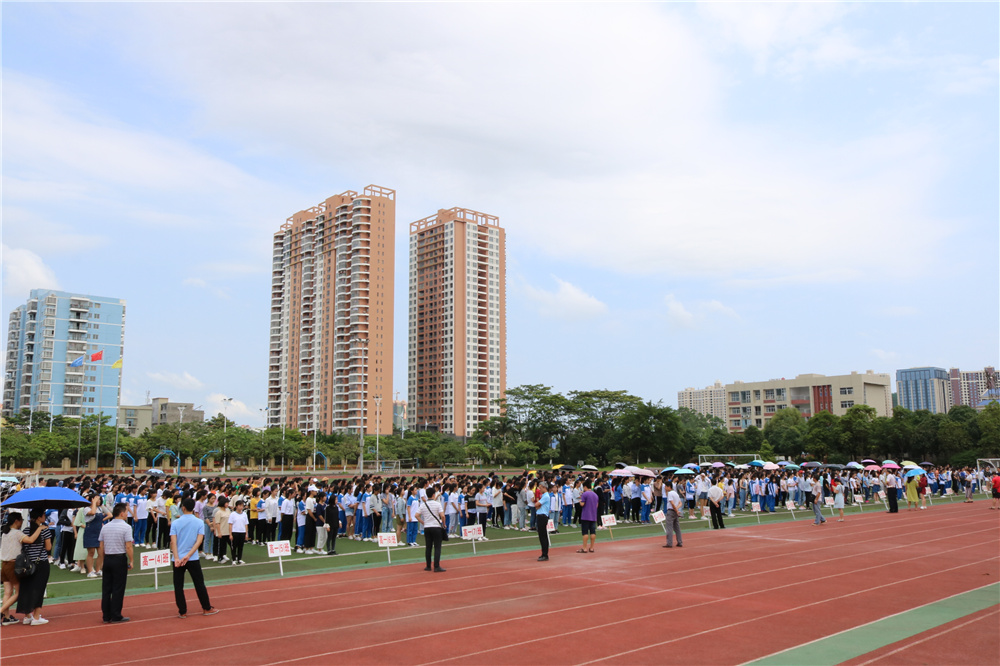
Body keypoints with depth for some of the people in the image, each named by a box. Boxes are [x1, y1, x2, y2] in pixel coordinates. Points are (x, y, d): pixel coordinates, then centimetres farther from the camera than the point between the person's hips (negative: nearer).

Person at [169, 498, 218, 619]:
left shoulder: (175, 523, -2)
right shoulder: (199, 522, -2)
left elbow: (173, 542, -12)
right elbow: (199, 541, -12)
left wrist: (177, 558, -19)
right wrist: (188, 556, -17)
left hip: (177, 559, 0)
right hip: (193, 559, 0)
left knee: (178, 586, 9)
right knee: (199, 584, 10)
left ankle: (182, 612, 11)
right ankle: (207, 608, 17)